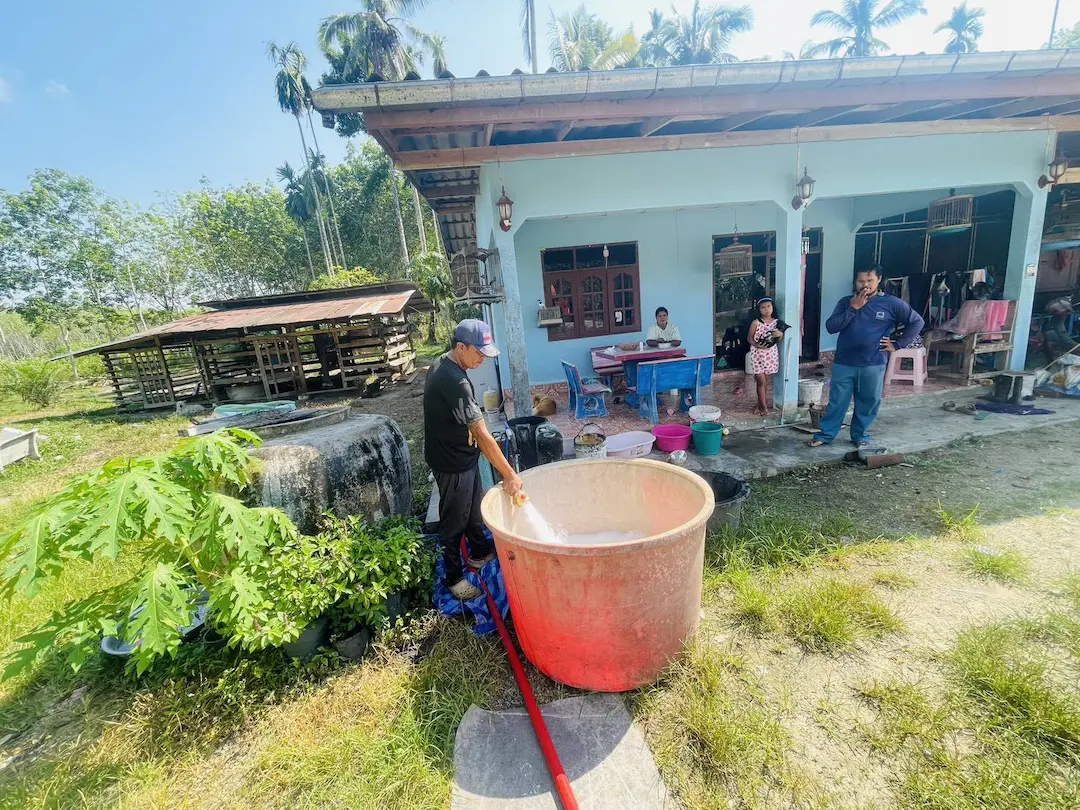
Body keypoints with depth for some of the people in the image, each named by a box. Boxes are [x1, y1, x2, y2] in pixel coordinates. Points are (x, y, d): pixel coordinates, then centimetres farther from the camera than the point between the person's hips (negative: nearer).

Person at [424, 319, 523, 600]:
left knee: (474, 508, 25)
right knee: (455, 520, 9)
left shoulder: (443, 365, 1)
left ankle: (480, 553, 46)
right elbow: (483, 435, -31)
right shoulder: (454, 381, -32)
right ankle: (454, 578, 29)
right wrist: (509, 475, -26)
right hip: (452, 464, -10)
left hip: (462, 456, 10)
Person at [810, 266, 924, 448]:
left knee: (868, 403, 11)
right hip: (844, 363, 0)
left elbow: (916, 322, 6)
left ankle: (860, 435, 28)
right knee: (837, 402, 5)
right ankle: (825, 434, 15)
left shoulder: (891, 303, -1)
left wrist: (898, 345, -1)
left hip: (873, 365, 0)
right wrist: (853, 308, -14)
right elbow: (830, 327, -8)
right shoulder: (846, 302, 3)